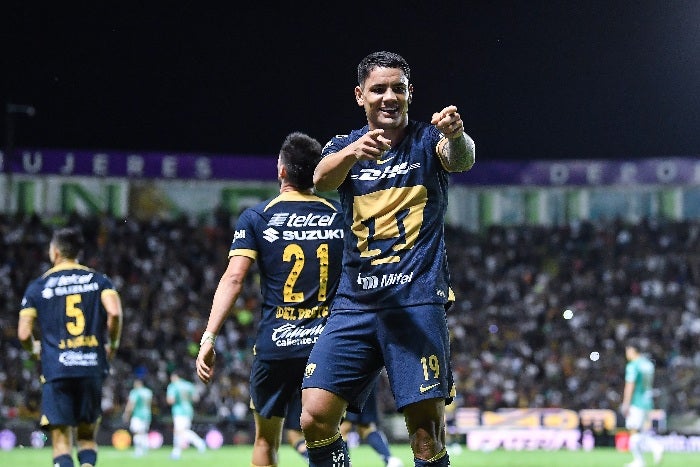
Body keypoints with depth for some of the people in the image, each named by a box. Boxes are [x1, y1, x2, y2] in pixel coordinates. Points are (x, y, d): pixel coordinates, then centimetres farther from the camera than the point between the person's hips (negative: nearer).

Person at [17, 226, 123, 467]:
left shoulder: (37, 286, 5)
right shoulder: (98, 280, 8)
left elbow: (24, 334, 0)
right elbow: (114, 312, -10)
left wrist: (34, 349, 22)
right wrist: (113, 343, 7)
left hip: (56, 369, -2)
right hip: (93, 367, 2)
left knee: (61, 441, 0)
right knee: (87, 437, 15)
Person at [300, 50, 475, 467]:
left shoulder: (427, 141, 4)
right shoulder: (346, 146, 10)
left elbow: (461, 160, -20)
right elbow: (322, 178, -13)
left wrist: (457, 137, -44)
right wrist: (353, 151, -36)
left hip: (418, 302, -3)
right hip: (355, 304, 3)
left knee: (427, 432, -11)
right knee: (316, 418, -9)